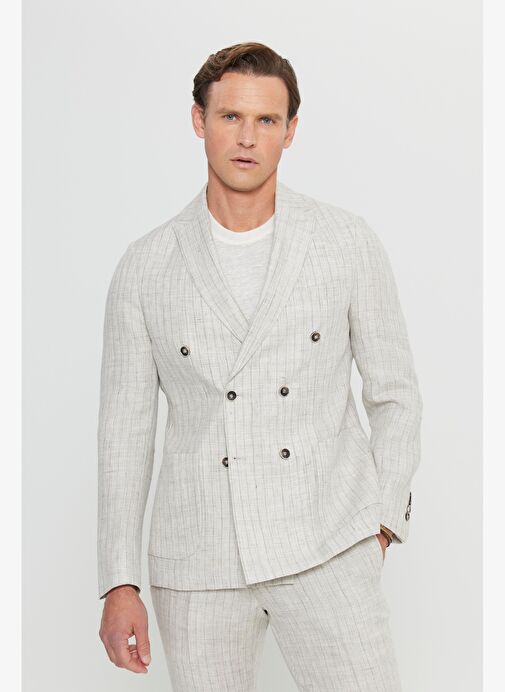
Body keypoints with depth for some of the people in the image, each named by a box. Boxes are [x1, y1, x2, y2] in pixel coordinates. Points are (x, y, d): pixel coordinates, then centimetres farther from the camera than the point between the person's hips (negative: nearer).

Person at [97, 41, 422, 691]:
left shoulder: (349, 241, -1)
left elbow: (394, 392, 8)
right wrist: (119, 585, 2)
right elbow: (124, 429, 5)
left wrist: (381, 524, 0)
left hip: (325, 549, -1)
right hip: (198, 561, 1)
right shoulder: (145, 266, 1)